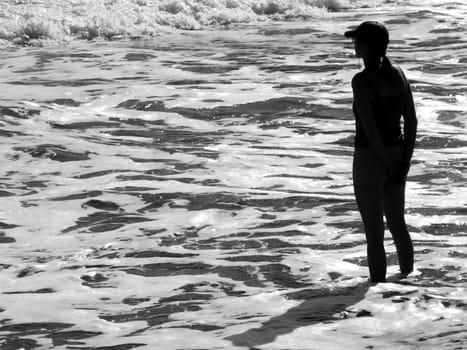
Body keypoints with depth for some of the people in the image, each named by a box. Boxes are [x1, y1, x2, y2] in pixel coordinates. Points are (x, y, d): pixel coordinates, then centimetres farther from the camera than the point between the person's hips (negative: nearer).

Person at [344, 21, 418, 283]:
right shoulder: (399, 74, 1)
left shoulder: (361, 81, -20)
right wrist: (405, 161, 0)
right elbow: (412, 120, 1)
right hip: (398, 154, 6)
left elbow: (370, 128, -22)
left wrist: (388, 164, -13)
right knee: (397, 223, 22)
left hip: (369, 159, -6)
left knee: (374, 232, 6)